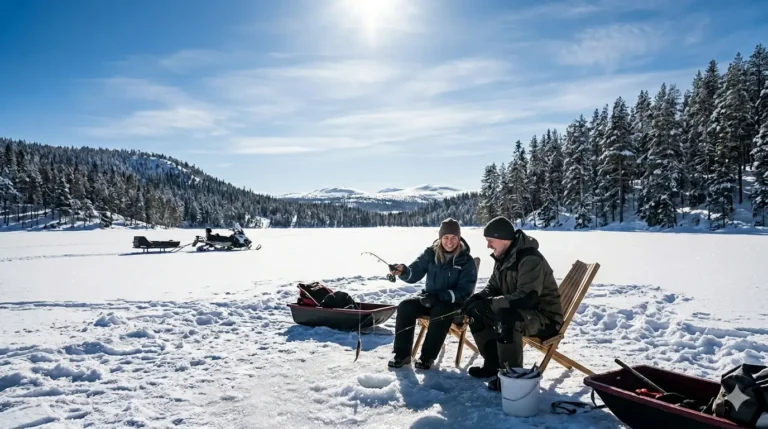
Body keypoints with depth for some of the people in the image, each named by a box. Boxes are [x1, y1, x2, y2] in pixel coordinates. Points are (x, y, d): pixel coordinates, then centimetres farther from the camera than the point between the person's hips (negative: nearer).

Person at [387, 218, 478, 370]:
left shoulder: (466, 260, -9)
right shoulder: (430, 253, -1)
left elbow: (465, 291, -14)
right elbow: (414, 274, -7)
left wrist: (440, 296, -27)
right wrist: (403, 271, -32)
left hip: (453, 302, -3)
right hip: (429, 297, 4)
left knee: (441, 313, -36)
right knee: (405, 306, -22)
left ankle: (427, 356, -20)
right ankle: (402, 354, -14)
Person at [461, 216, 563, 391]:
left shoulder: (530, 259, -26)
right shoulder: (503, 258, 3)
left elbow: (526, 297, -35)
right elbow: (493, 287, 11)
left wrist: (488, 304, -34)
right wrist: (477, 298, -11)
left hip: (545, 317, -9)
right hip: (518, 311, 9)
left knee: (505, 319, -36)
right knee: (477, 314, 2)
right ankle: (493, 364, 13)